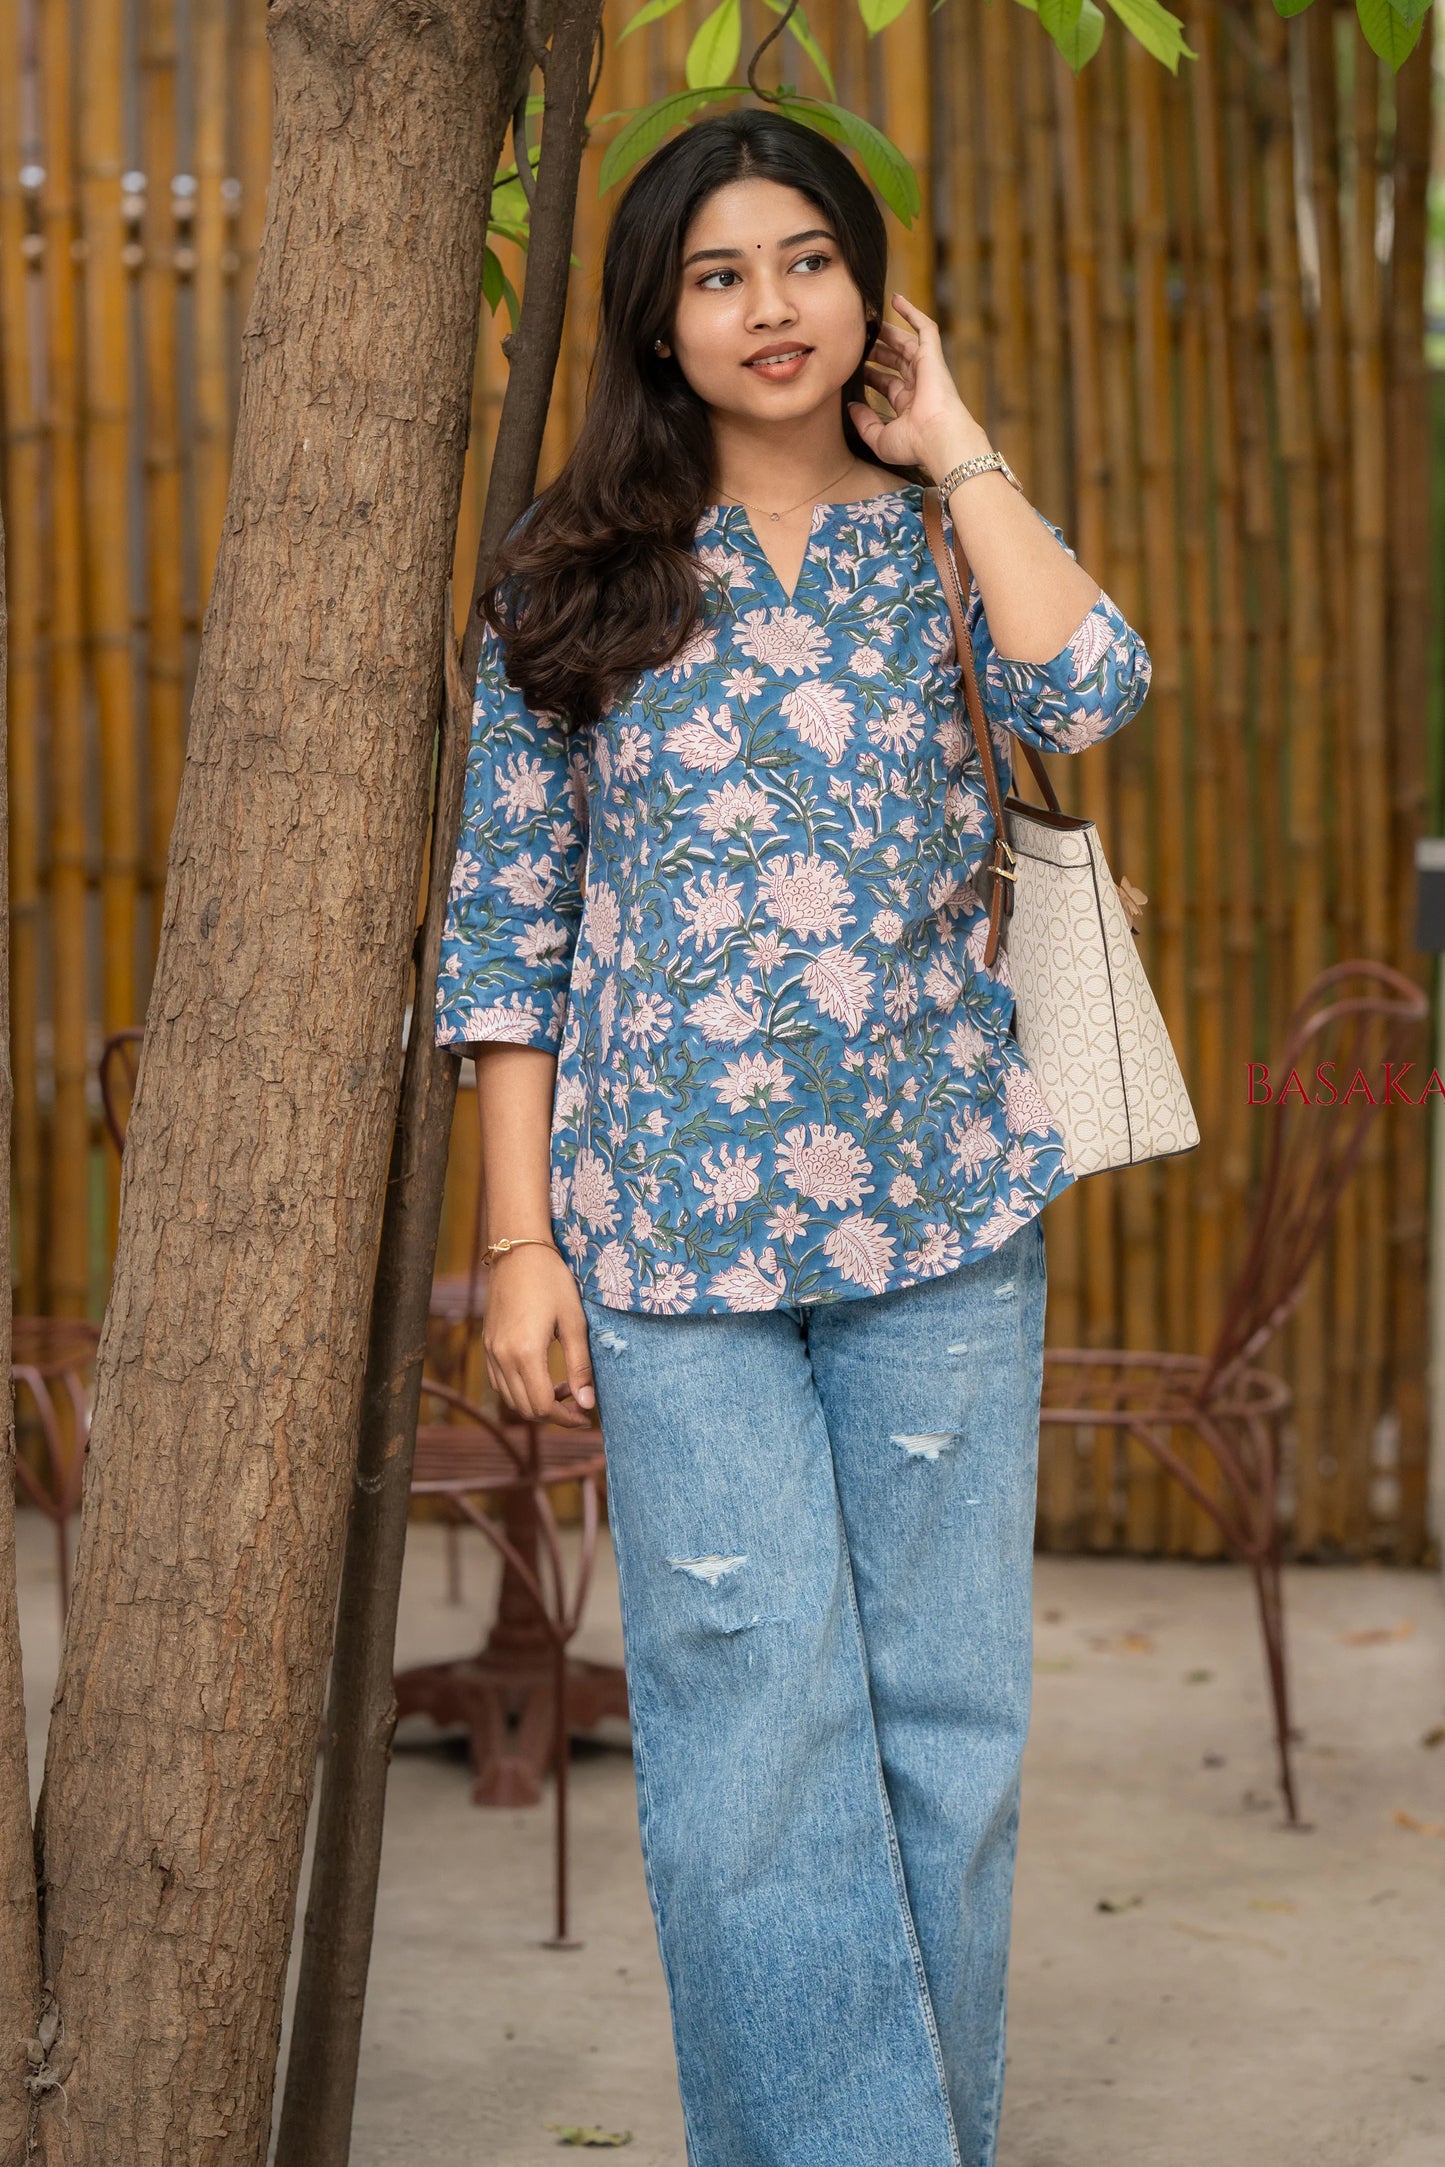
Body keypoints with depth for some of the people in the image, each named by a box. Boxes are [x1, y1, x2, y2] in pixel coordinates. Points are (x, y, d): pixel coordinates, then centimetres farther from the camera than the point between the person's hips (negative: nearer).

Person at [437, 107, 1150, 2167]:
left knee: (949, 1718, 5)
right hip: (680, 1223, -1)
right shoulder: (578, 582, 7)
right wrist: (522, 1242, 0)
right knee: (757, 1732, -5)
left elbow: (1091, 695, -14)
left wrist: (951, 443, -2)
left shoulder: (942, 553, 9)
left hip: (944, 1220, 1)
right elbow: (510, 920, 6)